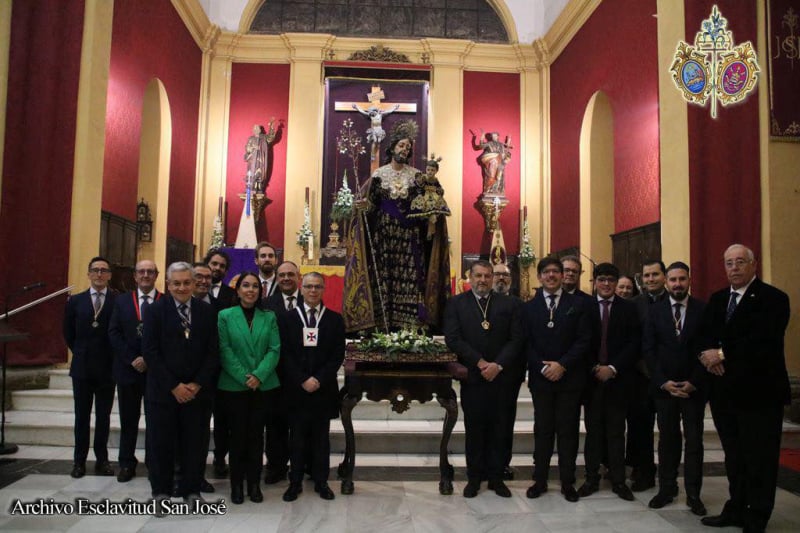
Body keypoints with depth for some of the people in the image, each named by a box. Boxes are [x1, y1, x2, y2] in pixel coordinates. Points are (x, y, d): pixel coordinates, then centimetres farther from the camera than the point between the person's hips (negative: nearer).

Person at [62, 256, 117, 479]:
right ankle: (79, 460, 18)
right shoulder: (75, 301, 4)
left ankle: (102, 459, 18)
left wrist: (113, 359, -2)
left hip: (107, 368, -2)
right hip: (82, 368, 2)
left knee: (103, 417, 8)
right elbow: (69, 334, 10)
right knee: (82, 416, 9)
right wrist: (82, 354, 7)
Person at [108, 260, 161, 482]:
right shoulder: (121, 301, 7)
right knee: (128, 420, 11)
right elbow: (114, 333, 1)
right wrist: (132, 359, -10)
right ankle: (127, 463, 22)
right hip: (128, 369, 2)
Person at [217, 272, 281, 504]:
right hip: (233, 386, -1)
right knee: (237, 435, 5)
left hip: (264, 386, 2)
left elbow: (274, 350, -1)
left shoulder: (269, 317, 6)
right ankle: (236, 484, 18)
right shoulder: (225, 316, 1)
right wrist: (243, 377, -14)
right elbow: (224, 351, -6)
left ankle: (254, 483, 17)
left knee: (256, 434, 7)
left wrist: (259, 375, -14)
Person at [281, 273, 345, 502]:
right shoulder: (289, 318, 3)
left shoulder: (334, 319, 4)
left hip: (324, 388, 1)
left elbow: (338, 355, -1)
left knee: (321, 437, 8)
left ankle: (321, 481, 19)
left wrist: (319, 379, -12)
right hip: (296, 388, 0)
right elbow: (285, 354, -2)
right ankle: (295, 482, 17)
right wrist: (303, 380, -12)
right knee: (297, 437, 6)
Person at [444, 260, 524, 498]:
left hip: (502, 377, 1)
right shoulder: (456, 304, 3)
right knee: (474, 429, 7)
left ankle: (496, 477, 19)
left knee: (499, 429, 7)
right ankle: (474, 478, 18)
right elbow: (453, 339, -6)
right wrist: (480, 363, -12)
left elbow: (516, 339, 1)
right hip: (472, 377, -1)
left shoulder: (509, 304, 7)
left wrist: (498, 365, -12)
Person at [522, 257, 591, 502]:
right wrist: (542, 367, -11)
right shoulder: (529, 307, 7)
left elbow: (584, 340, -3)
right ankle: (540, 480, 17)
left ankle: (567, 482, 17)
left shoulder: (577, 304, 3)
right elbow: (526, 343, 2)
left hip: (569, 377, -1)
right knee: (543, 430, 8)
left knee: (568, 430, 6)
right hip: (540, 378, 1)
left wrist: (562, 365, -13)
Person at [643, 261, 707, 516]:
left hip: (694, 387, -1)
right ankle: (667, 488, 17)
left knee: (694, 441, 5)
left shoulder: (703, 309, -1)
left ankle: (693, 493, 14)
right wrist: (664, 382, -7)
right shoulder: (656, 310, 3)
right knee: (667, 439, 8)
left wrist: (694, 382, -9)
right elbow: (648, 349, 1)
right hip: (664, 386, 1)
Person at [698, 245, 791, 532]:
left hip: (759, 392, -6)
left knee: (760, 459, 3)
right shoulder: (717, 299, 13)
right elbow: (704, 336, 11)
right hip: (724, 391, 6)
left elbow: (763, 342, -20)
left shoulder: (773, 298, -8)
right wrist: (709, 356, -10)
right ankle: (736, 509, 29)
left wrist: (723, 354, -17)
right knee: (734, 455, 16)